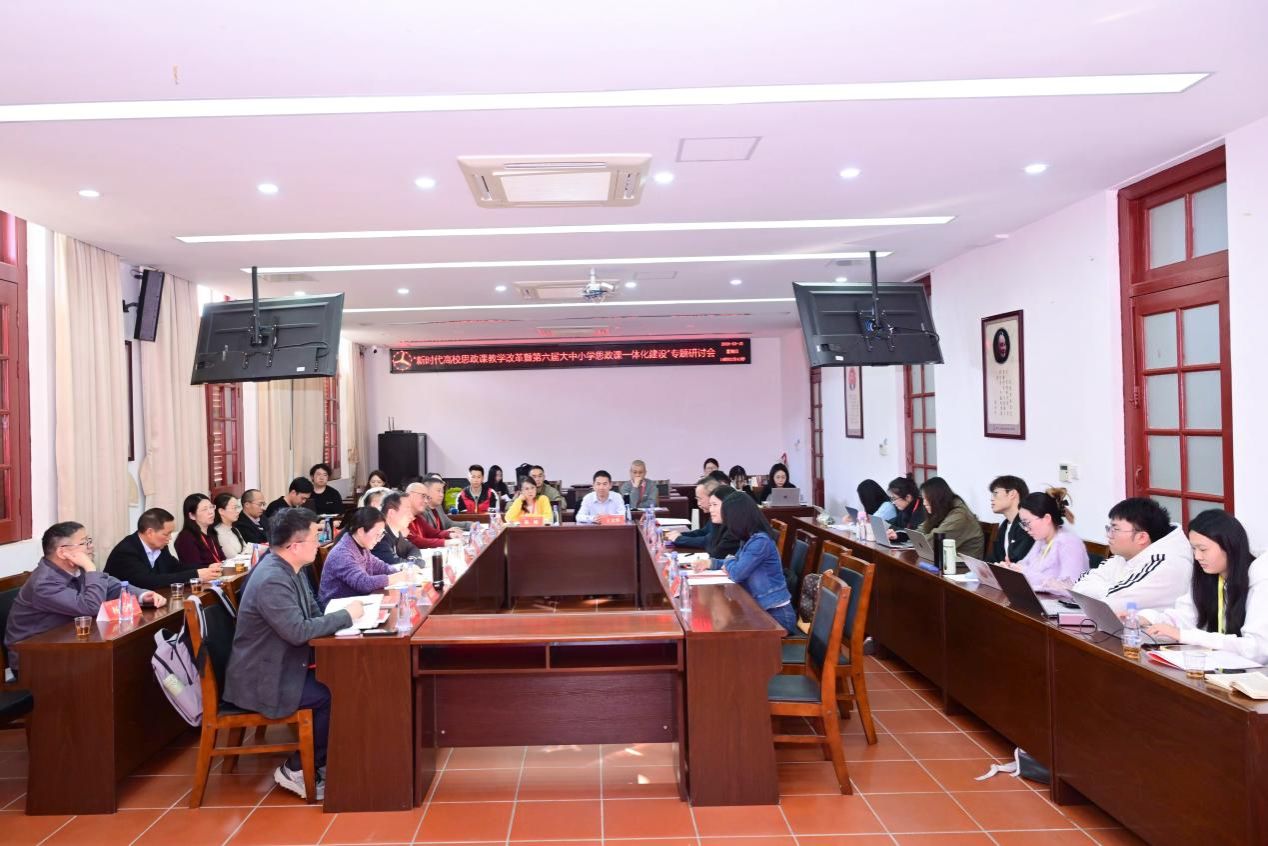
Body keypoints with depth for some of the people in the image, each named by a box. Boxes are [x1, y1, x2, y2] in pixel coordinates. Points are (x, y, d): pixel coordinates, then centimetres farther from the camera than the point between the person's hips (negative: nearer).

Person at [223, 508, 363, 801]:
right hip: (262, 680, -9)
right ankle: (296, 770, 1)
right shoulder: (272, 580, -26)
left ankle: (322, 760, 11)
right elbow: (298, 631, -32)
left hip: (282, 665, 9)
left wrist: (344, 617, -10)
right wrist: (346, 615, -20)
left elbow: (312, 615, 9)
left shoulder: (289, 568, 3)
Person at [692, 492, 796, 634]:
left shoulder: (760, 542, -22)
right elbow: (738, 563, 26)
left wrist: (728, 562, 2)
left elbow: (736, 573, -20)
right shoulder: (748, 539, 7)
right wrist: (710, 563, 14)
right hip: (760, 609, 8)